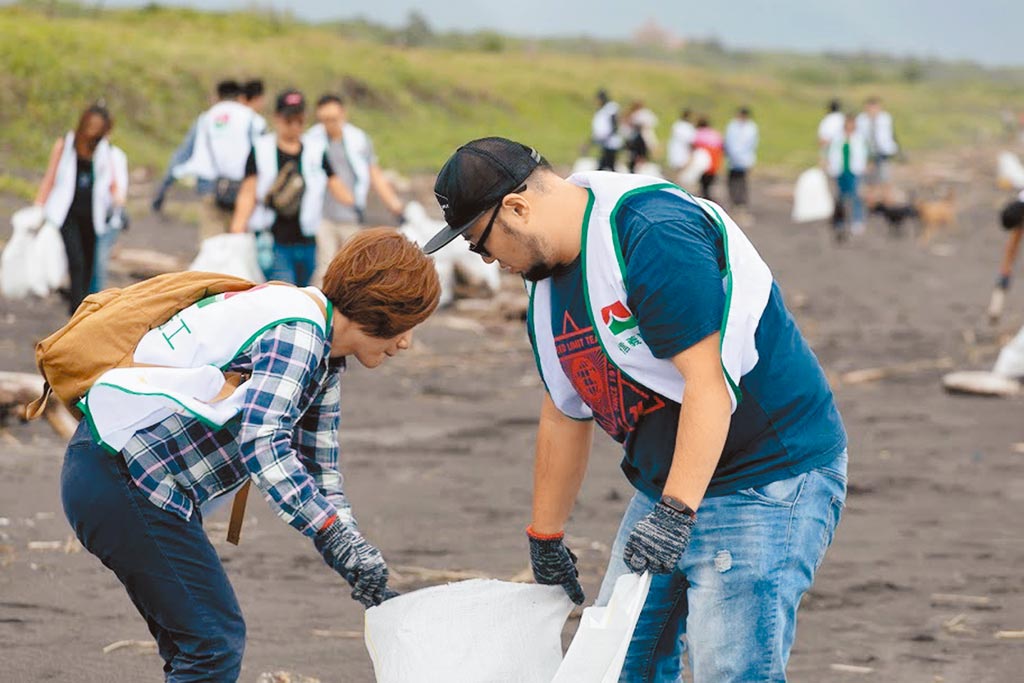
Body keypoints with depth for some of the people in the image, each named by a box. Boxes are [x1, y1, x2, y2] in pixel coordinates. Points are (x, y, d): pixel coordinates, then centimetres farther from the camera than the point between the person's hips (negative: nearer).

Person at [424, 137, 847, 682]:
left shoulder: (654, 232, -23)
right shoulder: (549, 278, 8)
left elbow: (708, 382, -28)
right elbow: (565, 416, 18)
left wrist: (675, 513, -32)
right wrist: (544, 539, 22)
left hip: (770, 480, -10)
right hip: (666, 488, 10)